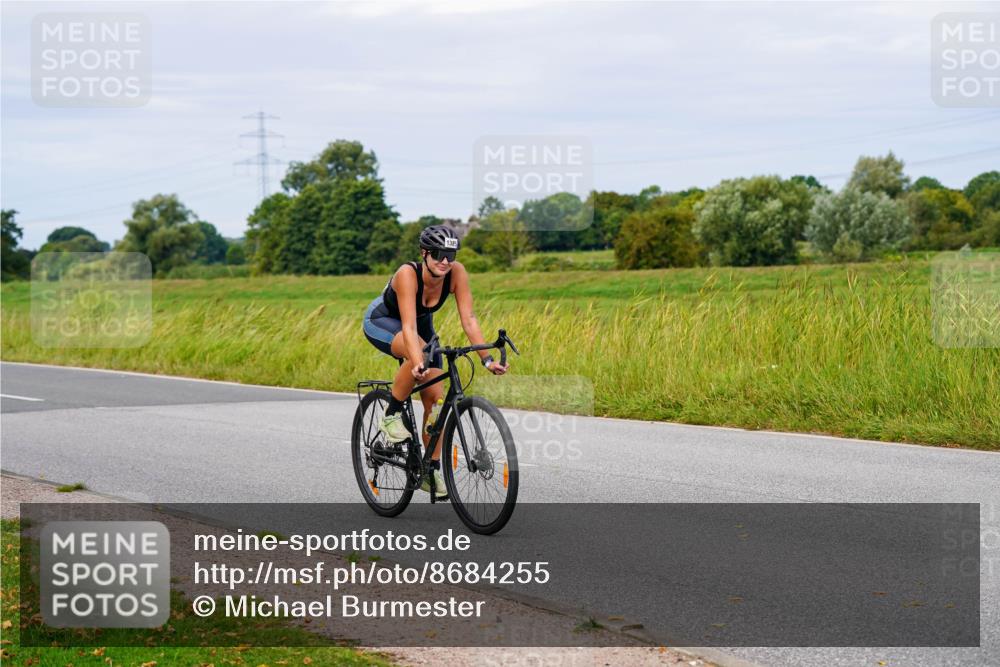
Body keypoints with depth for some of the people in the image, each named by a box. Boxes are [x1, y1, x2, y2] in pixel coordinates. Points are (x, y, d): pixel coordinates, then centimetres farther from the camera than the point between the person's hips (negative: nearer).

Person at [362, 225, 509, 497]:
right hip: (381, 322, -5)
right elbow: (409, 326, -45)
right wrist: (417, 363, -59)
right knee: (419, 352, -38)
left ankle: (432, 470, 6)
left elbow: (468, 319, -27)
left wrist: (486, 359, -37)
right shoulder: (408, 274, -38)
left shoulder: (456, 272, -26)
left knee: (435, 397, -6)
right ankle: (391, 415, -18)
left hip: (423, 323, 5)